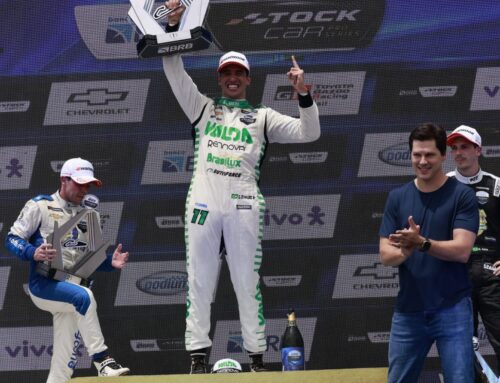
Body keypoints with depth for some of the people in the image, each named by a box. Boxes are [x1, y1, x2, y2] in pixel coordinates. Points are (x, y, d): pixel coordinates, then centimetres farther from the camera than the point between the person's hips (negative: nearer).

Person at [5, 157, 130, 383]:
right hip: (43, 284, -6)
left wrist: (110, 263, -1)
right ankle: (102, 361, -35)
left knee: (64, 360, -3)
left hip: (76, 286, 6)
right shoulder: (40, 206, 3)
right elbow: (12, 239, -1)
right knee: (83, 296, -34)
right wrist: (33, 252, -21)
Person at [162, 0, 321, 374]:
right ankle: (198, 354, 1)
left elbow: (309, 133, 8)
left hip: (243, 203, -1)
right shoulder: (203, 108, 18)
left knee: (248, 281, -2)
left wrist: (303, 94, -6)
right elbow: (174, 70, 12)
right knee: (199, 280, -1)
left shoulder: (262, 117, 16)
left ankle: (257, 356, 2)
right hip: (203, 200, 1)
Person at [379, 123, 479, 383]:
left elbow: (461, 250, -13)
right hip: (408, 310, 4)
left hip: (452, 309, -4)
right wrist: (405, 251, -19)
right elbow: (386, 255, 4)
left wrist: (422, 243, -28)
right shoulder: (397, 198, 8)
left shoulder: (461, 196, -3)